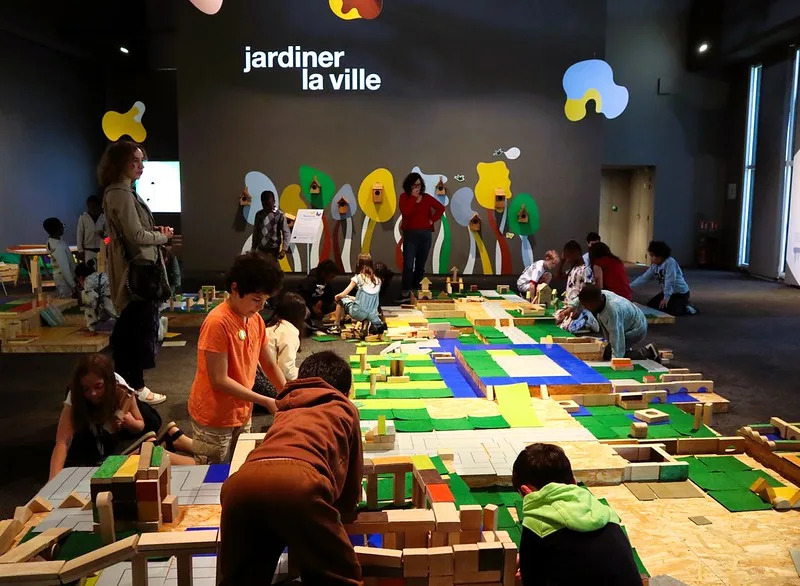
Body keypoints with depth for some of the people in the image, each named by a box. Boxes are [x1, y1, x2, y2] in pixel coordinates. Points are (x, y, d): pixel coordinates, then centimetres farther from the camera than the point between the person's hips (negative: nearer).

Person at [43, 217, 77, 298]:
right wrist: (73, 285, -22)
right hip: (65, 280, -9)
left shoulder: (51, 240, -3)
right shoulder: (58, 248, -30)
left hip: (59, 276, 9)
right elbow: (65, 269, -27)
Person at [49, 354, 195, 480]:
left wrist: (131, 423, -36)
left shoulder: (122, 393, -28)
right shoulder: (74, 401, -32)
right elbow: (62, 442, -41)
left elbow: (140, 426, -12)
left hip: (124, 435, 2)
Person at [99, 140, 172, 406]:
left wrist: (156, 231, 4)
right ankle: (136, 387, 7)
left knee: (129, 329, 17)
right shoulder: (121, 193, -17)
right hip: (137, 269, -11)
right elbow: (136, 235, -22)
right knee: (142, 328, -3)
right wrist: (162, 236, -6)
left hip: (134, 269, 11)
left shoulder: (121, 191, 15)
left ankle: (124, 382, 28)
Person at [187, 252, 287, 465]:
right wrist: (265, 402, -22)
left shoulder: (256, 320, 0)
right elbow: (219, 380, -23)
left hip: (242, 414, 7)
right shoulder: (218, 323, -23)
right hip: (214, 417, -7)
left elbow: (269, 365, 8)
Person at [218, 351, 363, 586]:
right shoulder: (345, 408, 33)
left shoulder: (285, 409, 42)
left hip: (240, 483, 4)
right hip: (298, 482, -4)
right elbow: (352, 489, 37)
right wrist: (340, 508, 60)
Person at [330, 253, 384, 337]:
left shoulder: (358, 277, -5)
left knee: (341, 300, 21)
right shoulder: (377, 280, 8)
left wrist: (337, 297, 20)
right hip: (372, 315, 4)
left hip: (359, 313, -4)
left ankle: (336, 327, 25)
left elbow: (343, 294, -3)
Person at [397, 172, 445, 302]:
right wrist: (413, 197, -11)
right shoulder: (404, 197, 1)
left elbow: (441, 208, 18)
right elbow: (406, 212, -16)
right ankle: (406, 293, -14)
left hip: (426, 234, 4)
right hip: (410, 234, -3)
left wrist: (433, 220, 5)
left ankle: (416, 290, 19)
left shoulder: (427, 197, 10)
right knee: (408, 264, -13)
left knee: (421, 264, 9)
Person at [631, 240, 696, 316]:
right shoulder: (654, 266, 2)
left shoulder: (670, 262, -24)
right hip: (667, 292, 9)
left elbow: (670, 281, -29)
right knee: (650, 305, 5)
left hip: (680, 293, -9)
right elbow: (644, 278, 0)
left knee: (669, 310, -26)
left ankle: (686, 307, 3)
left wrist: (666, 298, -32)